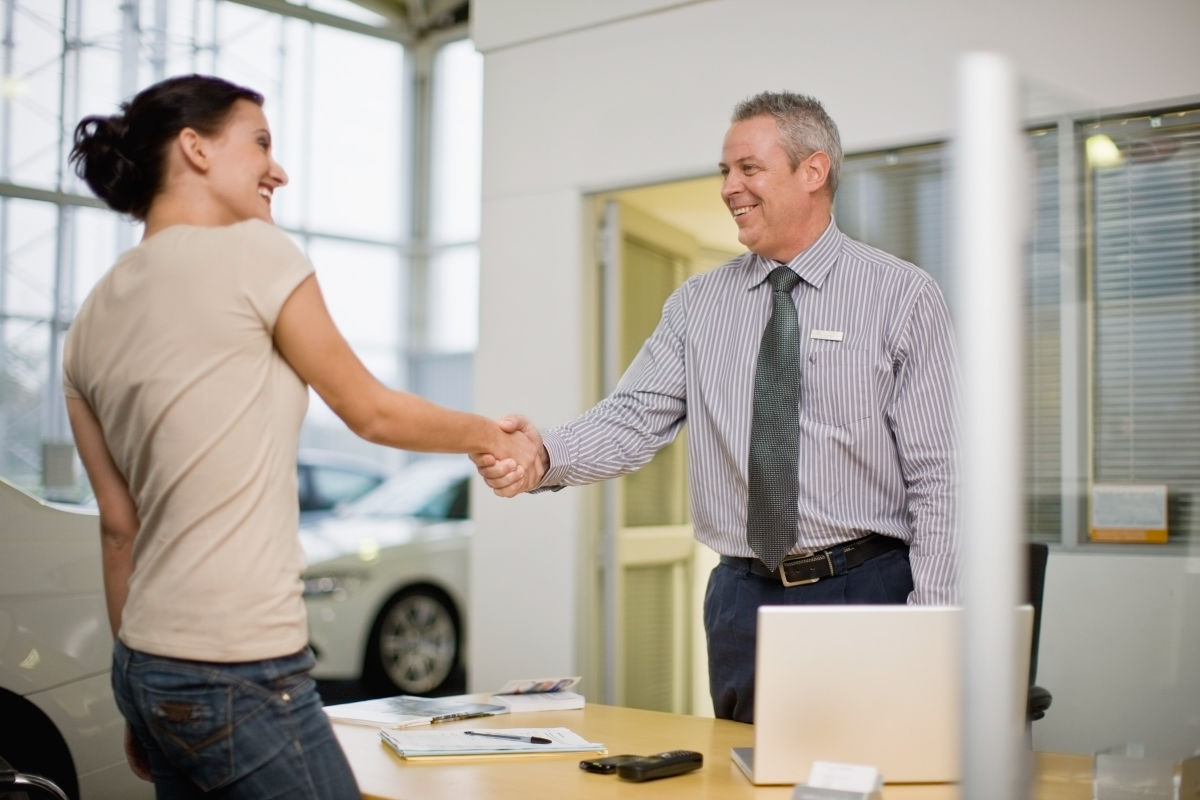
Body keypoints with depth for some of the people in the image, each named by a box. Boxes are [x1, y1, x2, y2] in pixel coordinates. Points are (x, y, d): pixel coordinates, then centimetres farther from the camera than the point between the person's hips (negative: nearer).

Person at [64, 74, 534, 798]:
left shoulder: (91, 325, 9)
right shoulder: (251, 249, -10)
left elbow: (119, 525, 12)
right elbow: (370, 411, -1)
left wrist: (139, 696, 19)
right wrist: (491, 435, 16)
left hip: (146, 669, 8)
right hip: (239, 675, -8)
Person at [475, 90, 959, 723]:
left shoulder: (903, 296, -2)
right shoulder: (698, 304, 8)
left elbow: (937, 476, -6)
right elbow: (635, 417, -3)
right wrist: (545, 455, -24)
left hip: (867, 594, -3)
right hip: (742, 596, 3)